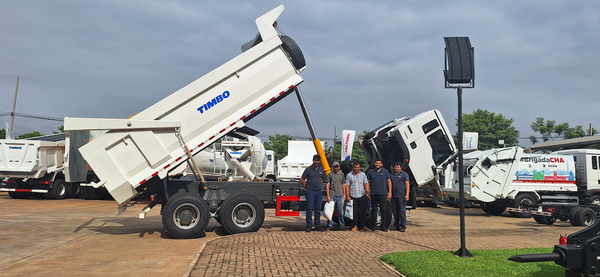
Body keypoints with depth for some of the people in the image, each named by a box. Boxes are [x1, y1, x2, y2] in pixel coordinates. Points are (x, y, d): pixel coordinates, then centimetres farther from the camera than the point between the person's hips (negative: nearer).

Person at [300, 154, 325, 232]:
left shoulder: (321, 170, 9)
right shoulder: (308, 169, -3)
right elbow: (302, 180, 3)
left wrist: (318, 185, 13)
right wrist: (307, 187, 2)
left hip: (319, 192, 4)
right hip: (310, 192, -4)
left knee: (318, 210, 8)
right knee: (309, 209, -3)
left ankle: (317, 226, 16)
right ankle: (309, 226, 3)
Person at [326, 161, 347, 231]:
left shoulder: (341, 174, 12)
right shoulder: (330, 174, 2)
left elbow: (343, 184, 17)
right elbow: (327, 185, -1)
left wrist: (344, 194, 10)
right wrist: (328, 196, -7)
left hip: (340, 195, 3)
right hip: (332, 195, -2)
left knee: (340, 212, 7)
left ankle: (342, 226, 16)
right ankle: (329, 226, 5)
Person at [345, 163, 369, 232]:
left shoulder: (363, 174, 12)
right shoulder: (349, 175, 7)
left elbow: (366, 184, 9)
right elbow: (347, 186, 5)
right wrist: (347, 196, -2)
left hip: (362, 196, 1)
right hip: (353, 197, -1)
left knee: (363, 211, 0)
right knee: (355, 212, 0)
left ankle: (363, 226, 6)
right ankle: (356, 225, 10)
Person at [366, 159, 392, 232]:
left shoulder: (385, 171, 8)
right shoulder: (370, 172, 9)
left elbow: (389, 182, 8)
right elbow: (367, 183, 10)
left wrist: (389, 192, 1)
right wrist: (367, 192, 1)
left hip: (383, 194, 0)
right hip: (373, 194, 1)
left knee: (384, 210, -1)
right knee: (374, 210, 4)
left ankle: (384, 226, 7)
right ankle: (373, 226, 11)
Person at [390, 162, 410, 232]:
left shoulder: (404, 174, 3)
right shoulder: (392, 175, 18)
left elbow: (407, 184, -3)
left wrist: (407, 194, -12)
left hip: (401, 196, -5)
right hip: (394, 196, 5)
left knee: (402, 211, -6)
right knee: (395, 211, 7)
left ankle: (403, 226, -1)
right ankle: (396, 225, 16)